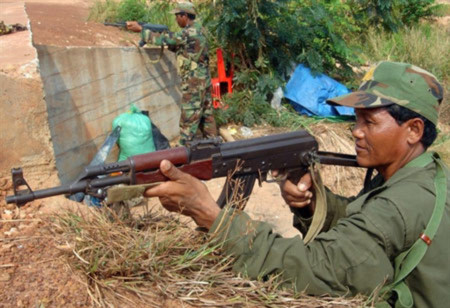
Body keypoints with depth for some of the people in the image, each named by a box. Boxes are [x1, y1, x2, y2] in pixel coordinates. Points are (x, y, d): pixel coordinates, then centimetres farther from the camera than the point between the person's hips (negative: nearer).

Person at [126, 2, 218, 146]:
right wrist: (159, 33, 6)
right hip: (203, 80, 10)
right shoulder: (196, 30, 12)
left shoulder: (189, 33, -18)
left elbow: (164, 40, -15)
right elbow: (176, 46, 17)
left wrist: (140, 29, -6)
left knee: (188, 118, -2)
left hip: (193, 82, -10)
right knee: (206, 114, 15)